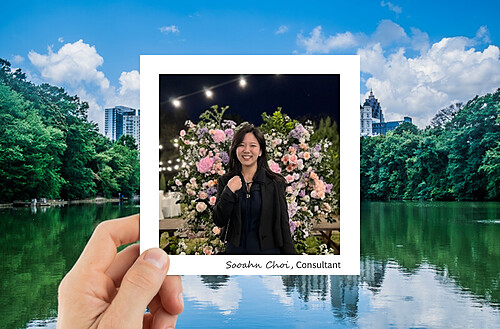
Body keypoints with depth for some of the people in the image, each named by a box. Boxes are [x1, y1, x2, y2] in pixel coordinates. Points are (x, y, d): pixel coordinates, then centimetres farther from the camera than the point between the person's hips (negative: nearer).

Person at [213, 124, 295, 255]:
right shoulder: (225, 181, 0)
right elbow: (219, 221, -4)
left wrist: (289, 253, -7)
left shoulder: (275, 182, -4)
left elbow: (283, 224, -4)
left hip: (267, 250, -1)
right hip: (235, 250, 1)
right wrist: (229, 192, -16)